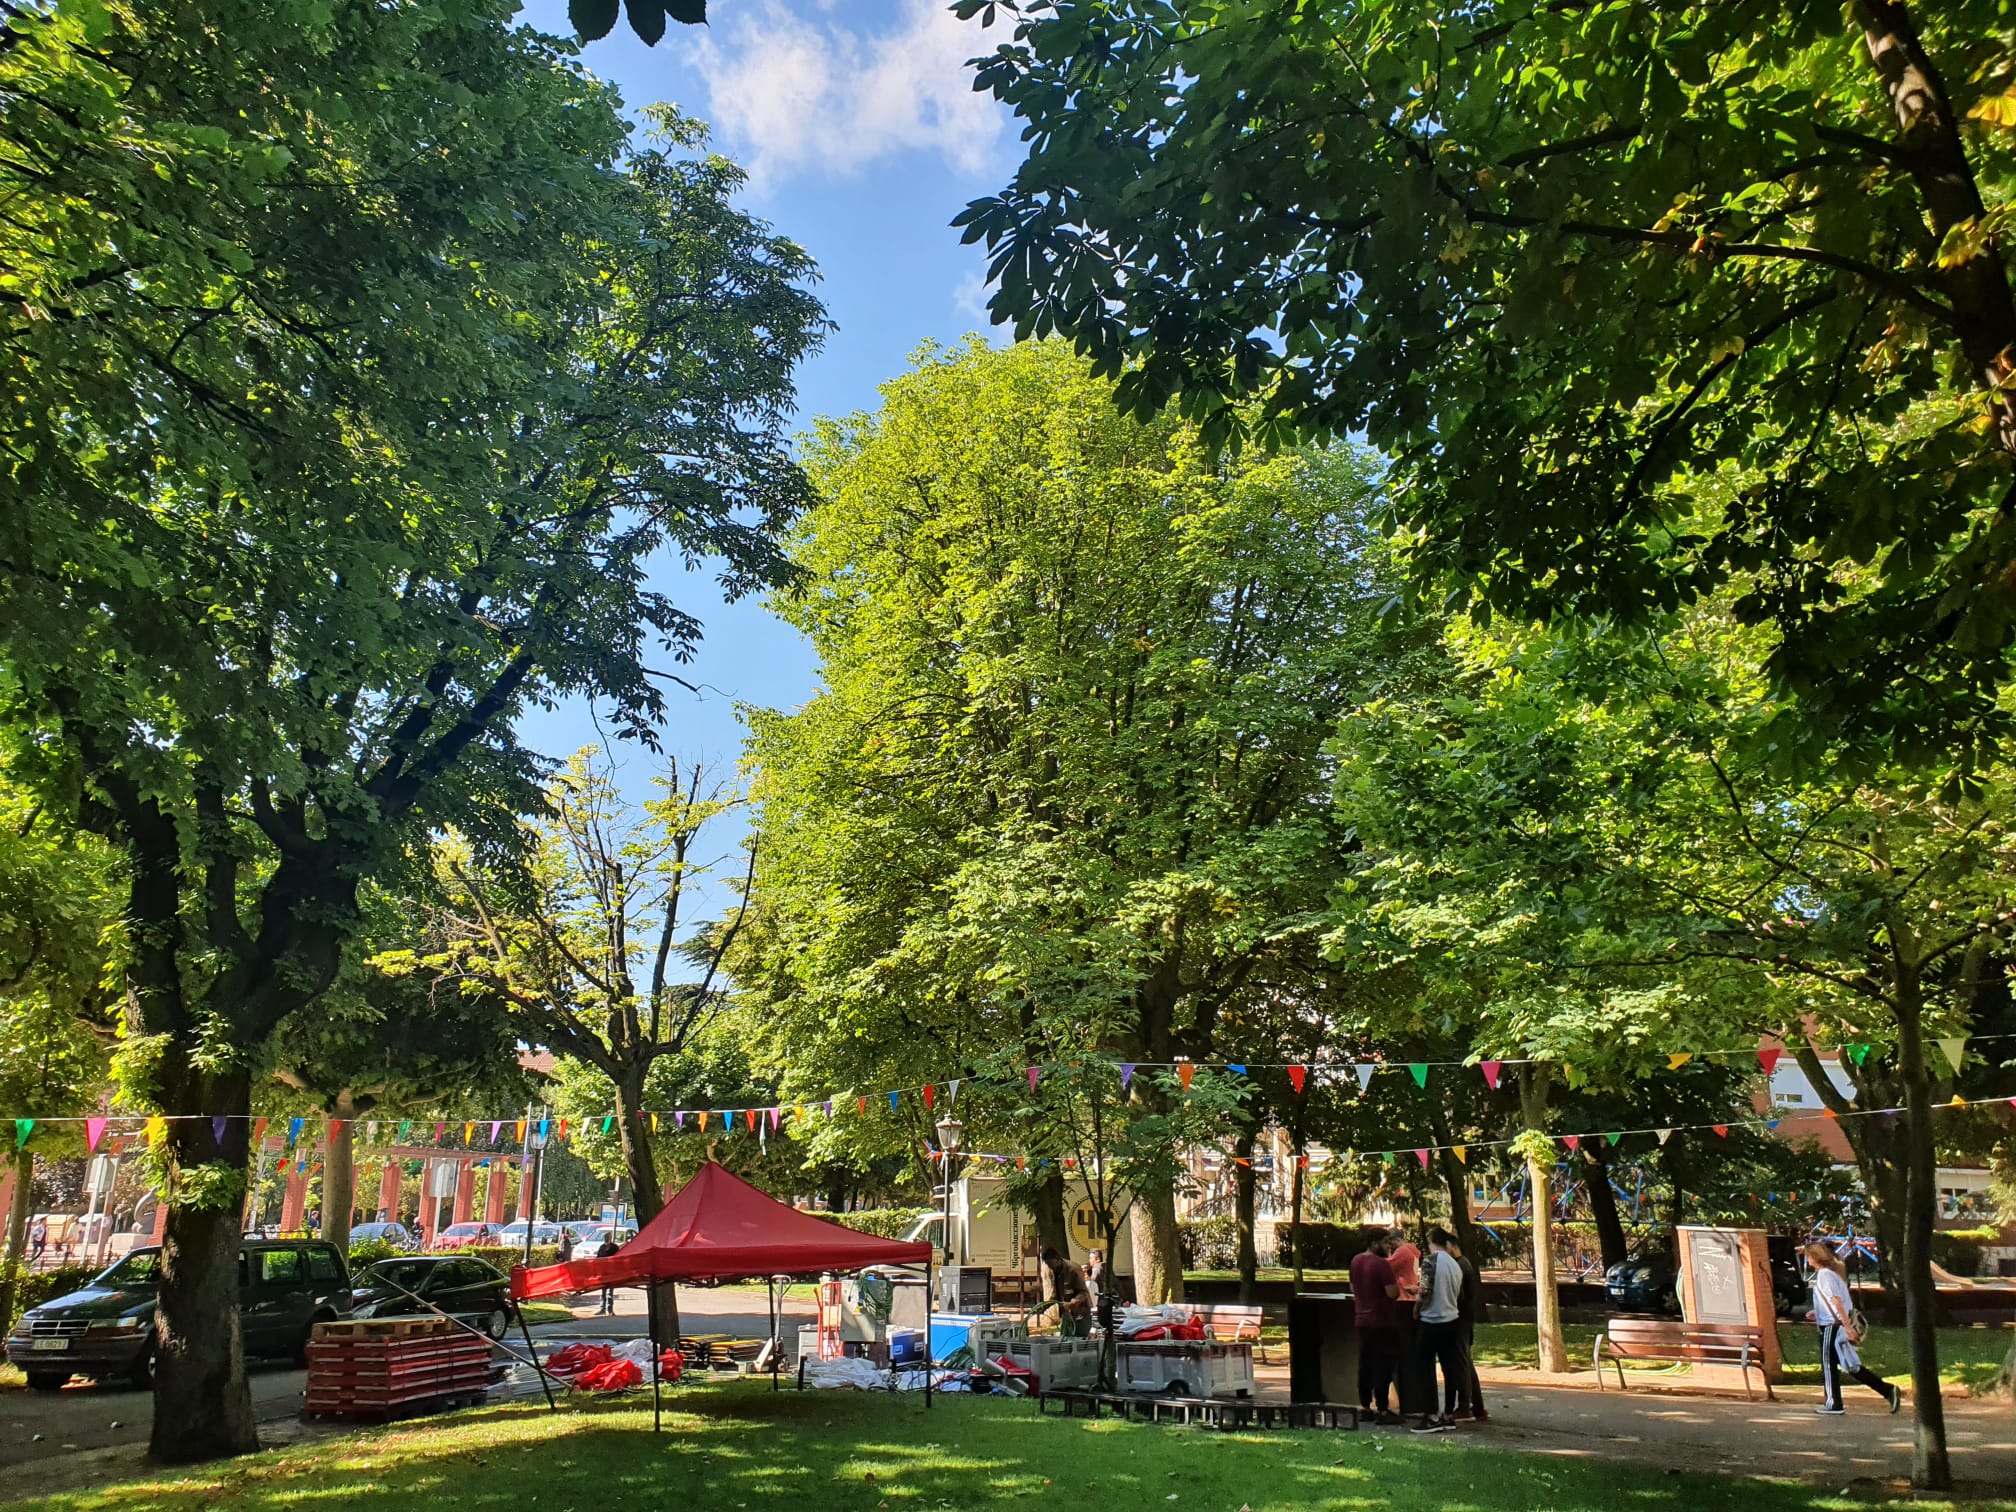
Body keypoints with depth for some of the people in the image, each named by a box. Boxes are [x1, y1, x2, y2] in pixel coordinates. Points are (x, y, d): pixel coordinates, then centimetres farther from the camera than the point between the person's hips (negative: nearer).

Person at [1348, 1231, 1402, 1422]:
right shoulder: (1382, 1264, -19)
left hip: (1362, 1320, 8)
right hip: (1383, 1322, -8)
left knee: (1365, 1363, 14)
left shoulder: (1355, 1261, 8)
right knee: (1384, 1365, -2)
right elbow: (1393, 1293, -21)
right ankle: (1383, 1410, -1)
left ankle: (1365, 1406, 19)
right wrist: (1396, 1282, -3)